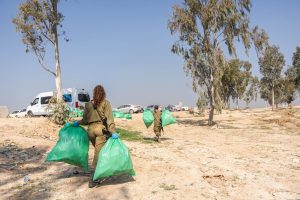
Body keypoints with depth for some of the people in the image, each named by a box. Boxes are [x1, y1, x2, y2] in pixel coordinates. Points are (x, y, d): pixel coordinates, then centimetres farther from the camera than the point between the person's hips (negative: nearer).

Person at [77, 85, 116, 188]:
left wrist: (76, 123, 29)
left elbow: (85, 120, 12)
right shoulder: (106, 103, 4)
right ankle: (92, 180, -6)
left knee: (99, 151, 20)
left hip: (90, 129, 4)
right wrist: (113, 132, -13)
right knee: (98, 153, -4)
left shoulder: (88, 104, 13)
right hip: (101, 129, -4)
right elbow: (109, 119, -8)